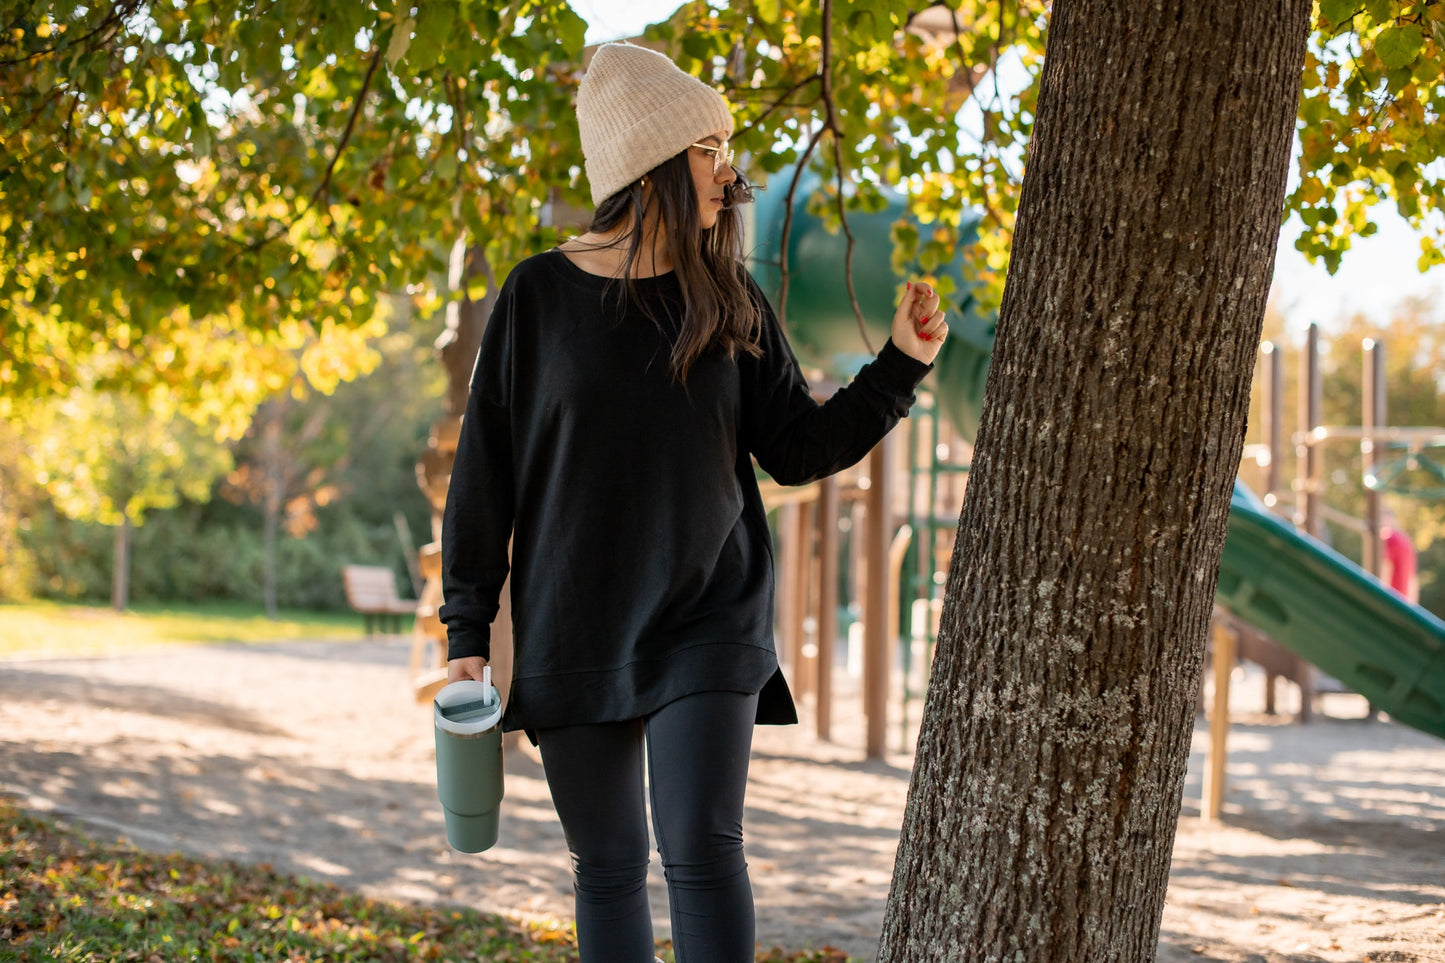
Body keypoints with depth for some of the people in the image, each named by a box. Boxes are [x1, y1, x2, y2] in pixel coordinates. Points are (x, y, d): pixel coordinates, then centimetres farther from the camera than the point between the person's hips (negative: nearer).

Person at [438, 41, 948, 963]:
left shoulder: (730, 300, 4)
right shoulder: (540, 296, -2)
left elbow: (798, 450, 6)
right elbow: (485, 471, 1)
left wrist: (899, 367, -6)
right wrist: (468, 629, -1)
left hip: (707, 622, 0)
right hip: (574, 633, 0)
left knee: (703, 851, -12)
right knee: (608, 868, 7)